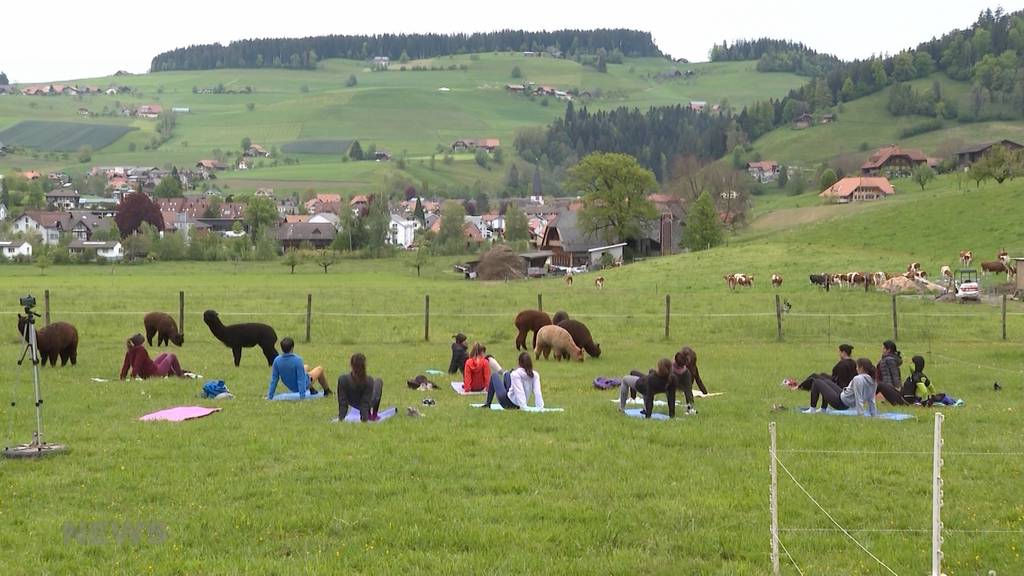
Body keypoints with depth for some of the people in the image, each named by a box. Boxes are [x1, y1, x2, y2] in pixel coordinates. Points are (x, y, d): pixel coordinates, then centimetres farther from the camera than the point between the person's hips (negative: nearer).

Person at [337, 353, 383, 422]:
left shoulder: (343, 380, -33)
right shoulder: (369, 381, -34)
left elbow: (342, 403, -26)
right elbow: (365, 403, -32)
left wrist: (341, 417, -19)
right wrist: (364, 419, -28)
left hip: (353, 403, 1)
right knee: (378, 381, 28)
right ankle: (374, 415, 26)